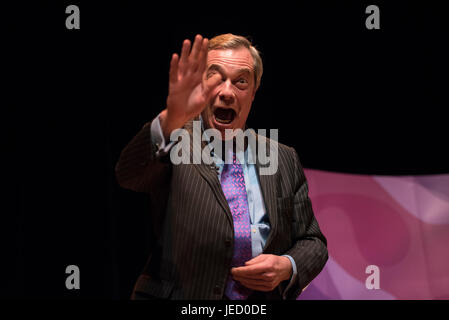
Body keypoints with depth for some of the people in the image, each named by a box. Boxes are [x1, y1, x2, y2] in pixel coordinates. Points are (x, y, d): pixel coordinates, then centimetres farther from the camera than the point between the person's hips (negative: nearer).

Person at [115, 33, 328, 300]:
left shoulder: (284, 160, 6)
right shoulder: (175, 145, -6)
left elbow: (312, 242, 11)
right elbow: (130, 173, -27)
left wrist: (287, 267, -10)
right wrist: (171, 120, -43)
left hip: (265, 293, 3)